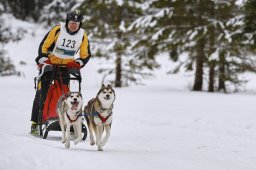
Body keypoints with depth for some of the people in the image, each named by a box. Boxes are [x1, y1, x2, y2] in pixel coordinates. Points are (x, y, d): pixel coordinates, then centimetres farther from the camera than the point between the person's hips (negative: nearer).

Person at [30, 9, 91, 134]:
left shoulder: (82, 35, -5)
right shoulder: (58, 30, -16)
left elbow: (86, 55, 4)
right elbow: (43, 46, -11)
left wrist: (77, 64, -10)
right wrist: (42, 60, -16)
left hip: (66, 67, 4)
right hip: (49, 64, -3)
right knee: (42, 92, -7)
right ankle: (35, 122, -5)